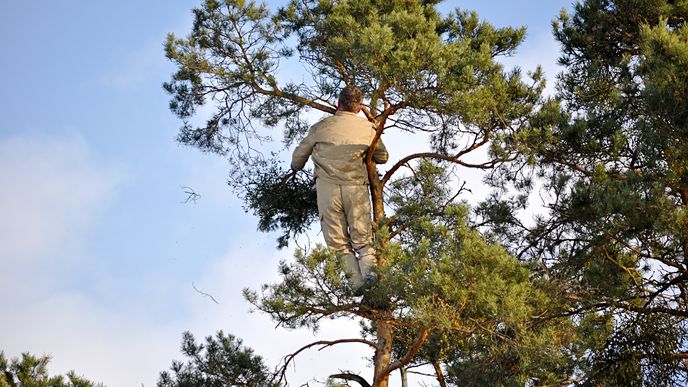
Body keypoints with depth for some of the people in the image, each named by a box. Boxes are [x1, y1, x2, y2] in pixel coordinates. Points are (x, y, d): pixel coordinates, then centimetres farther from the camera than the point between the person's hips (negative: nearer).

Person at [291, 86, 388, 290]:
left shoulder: (321, 127, 5)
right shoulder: (367, 128, 8)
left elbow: (299, 155, 16)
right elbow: (382, 157, 21)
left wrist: (295, 167, 39)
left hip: (327, 187, -1)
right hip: (357, 188, 1)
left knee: (338, 243, 4)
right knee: (362, 239, 8)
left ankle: (356, 282, -7)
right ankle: (369, 269, -16)